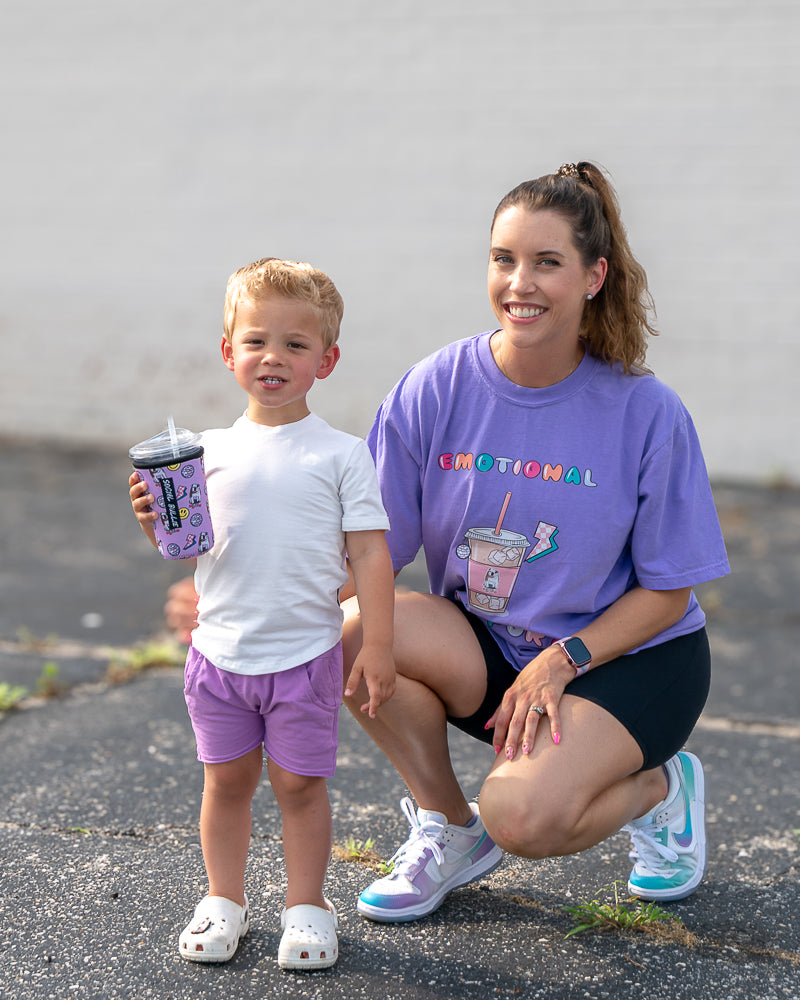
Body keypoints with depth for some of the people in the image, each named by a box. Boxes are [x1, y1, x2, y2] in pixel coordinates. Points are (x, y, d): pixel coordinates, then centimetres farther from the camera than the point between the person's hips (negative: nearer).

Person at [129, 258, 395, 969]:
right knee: (226, 780, 12)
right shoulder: (209, 451, 3)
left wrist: (378, 648, -9)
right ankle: (224, 899, 28)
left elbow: (369, 554, -5)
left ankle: (306, 904, 21)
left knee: (300, 783, 6)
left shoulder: (342, 455, -4)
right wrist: (154, 520, -14)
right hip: (220, 653, 2)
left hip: (306, 653, -2)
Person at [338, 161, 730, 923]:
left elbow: (668, 591, -7)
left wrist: (561, 660, -20)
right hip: (483, 649, 3)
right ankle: (449, 828, -1)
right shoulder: (434, 391, -9)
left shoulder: (645, 411, -14)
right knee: (346, 629, -26)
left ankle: (659, 788, 8)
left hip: (630, 660, -3)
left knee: (524, 817, -29)